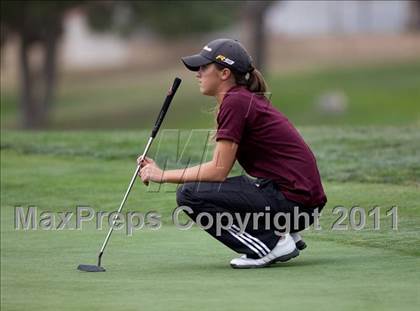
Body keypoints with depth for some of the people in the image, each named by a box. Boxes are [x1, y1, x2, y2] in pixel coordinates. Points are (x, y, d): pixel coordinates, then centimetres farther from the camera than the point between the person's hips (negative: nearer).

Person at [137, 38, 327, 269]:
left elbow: (218, 170, -15)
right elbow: (219, 167, 14)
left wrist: (164, 176, -6)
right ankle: (283, 234, 13)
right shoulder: (245, 99, 17)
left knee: (190, 194, -10)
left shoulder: (235, 102, -12)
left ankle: (270, 245, -9)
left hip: (293, 200, -10)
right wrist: (158, 170, 6)